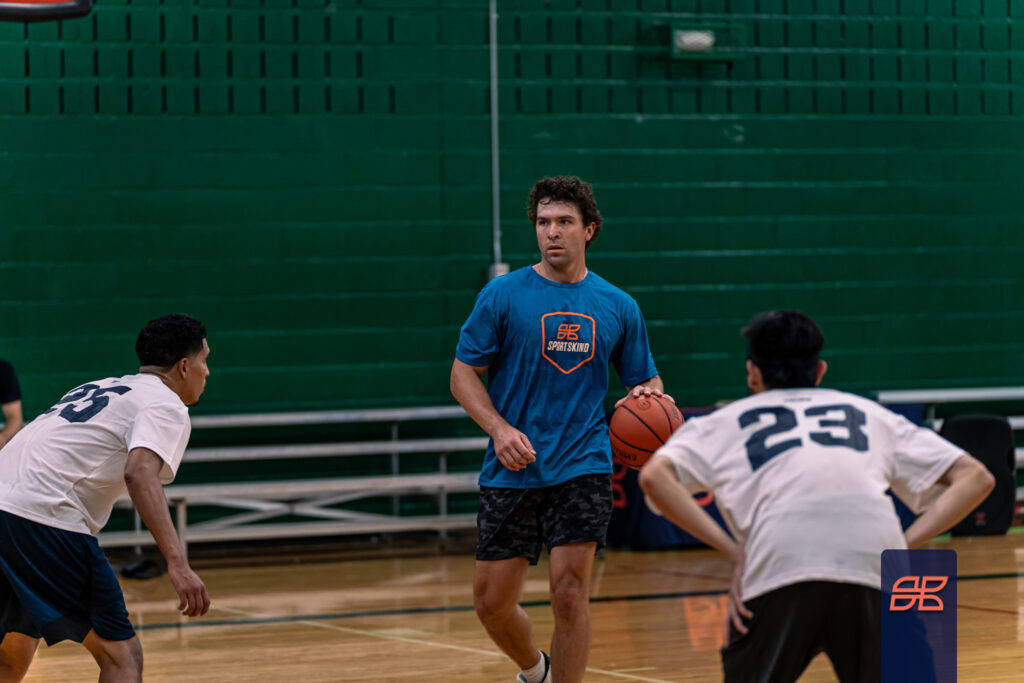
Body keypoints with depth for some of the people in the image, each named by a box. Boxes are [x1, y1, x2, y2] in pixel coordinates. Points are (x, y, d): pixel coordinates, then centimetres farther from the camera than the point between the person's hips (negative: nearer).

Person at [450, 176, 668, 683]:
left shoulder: (618, 307, 7)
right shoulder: (502, 295, 0)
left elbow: (645, 379, 15)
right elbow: (463, 374, 1)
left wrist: (650, 394, -9)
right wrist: (499, 428, -14)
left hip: (582, 468, 0)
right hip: (511, 470, 0)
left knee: (569, 592, -13)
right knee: (491, 602, 3)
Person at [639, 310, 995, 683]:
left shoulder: (725, 421, 29)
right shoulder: (867, 412, 34)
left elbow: (654, 477, 8)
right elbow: (975, 477, 26)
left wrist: (732, 549, 6)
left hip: (782, 558, -1)